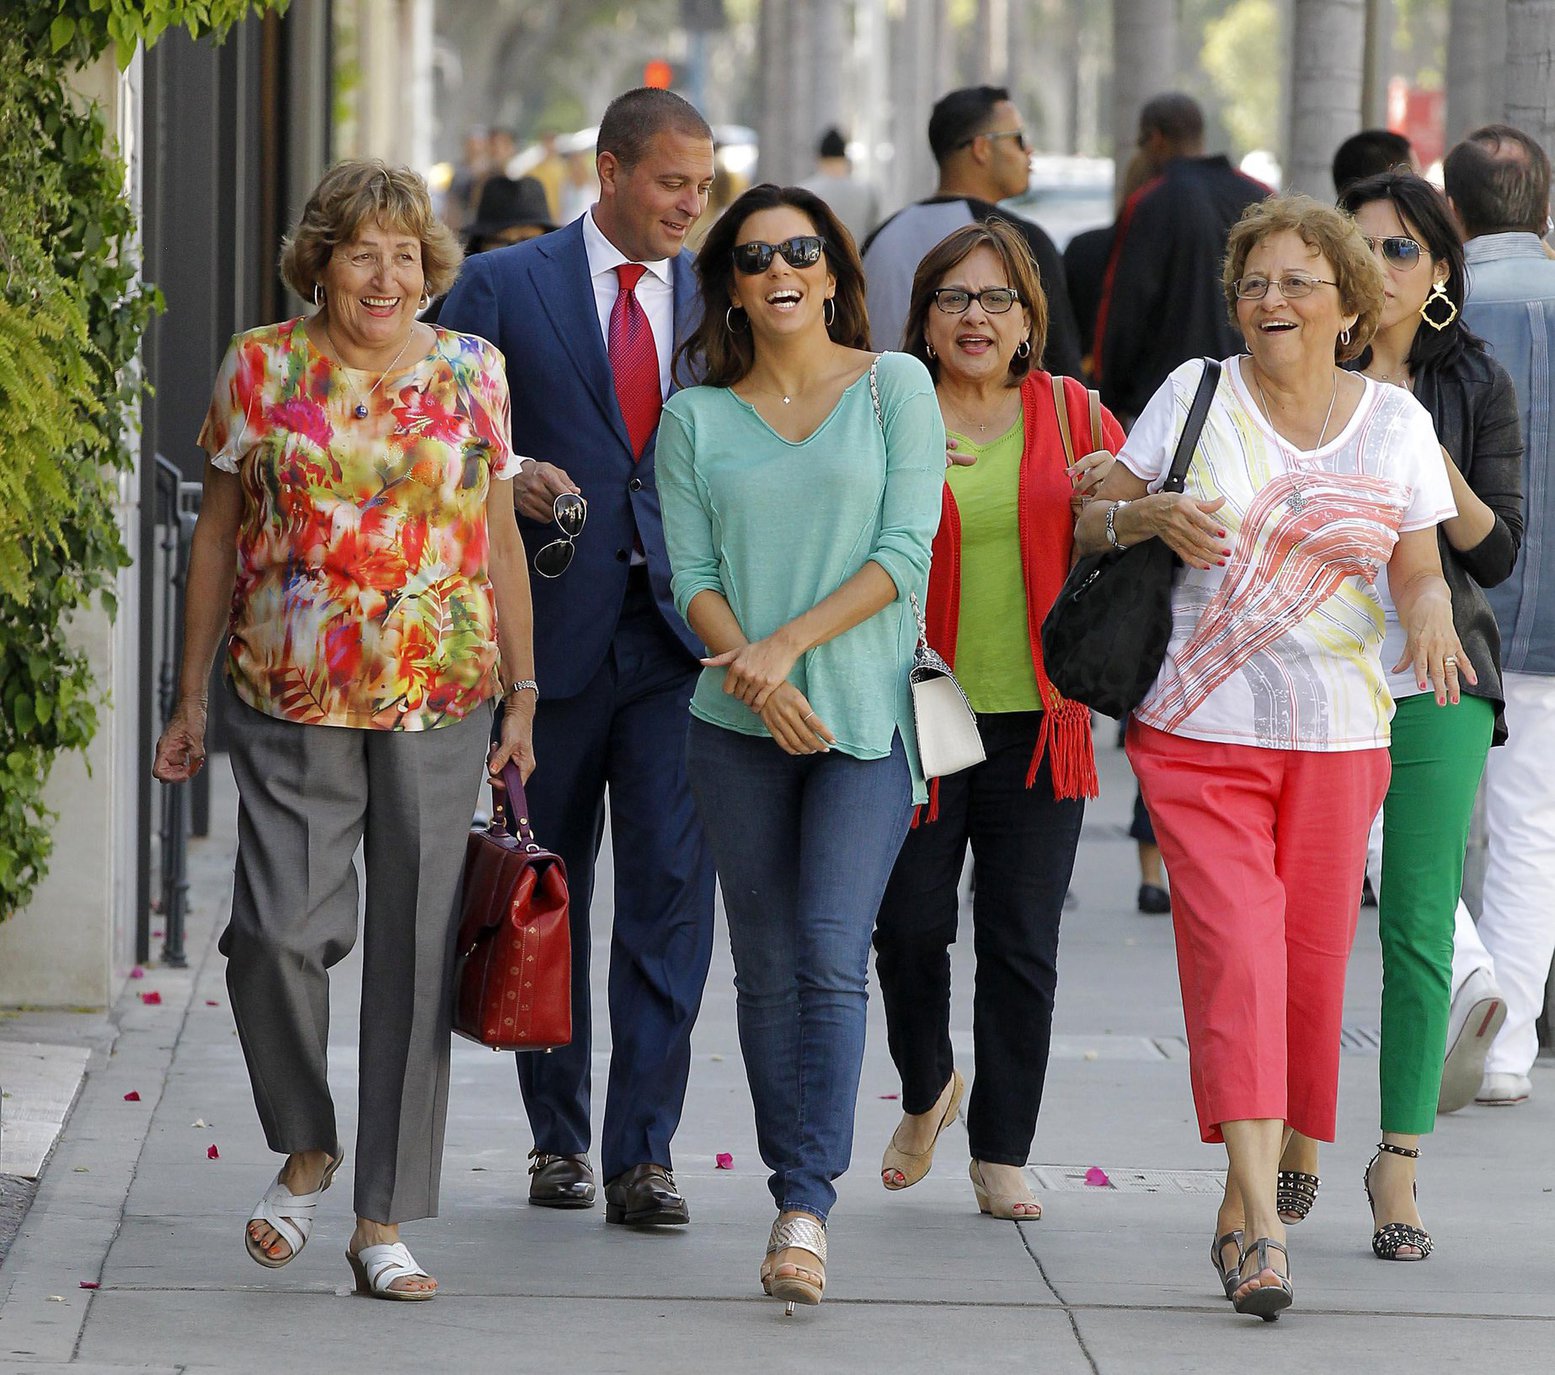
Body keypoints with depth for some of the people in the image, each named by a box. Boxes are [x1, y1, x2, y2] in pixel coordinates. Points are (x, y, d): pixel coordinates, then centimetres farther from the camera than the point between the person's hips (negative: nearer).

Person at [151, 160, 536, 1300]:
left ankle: (385, 1218, 8)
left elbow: (500, 534, 10)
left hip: (440, 695, 1)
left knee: (416, 950, 0)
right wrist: (191, 697, 7)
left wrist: (523, 692, 7)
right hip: (291, 695, -1)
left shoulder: (472, 371, 6)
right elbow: (219, 532, 8)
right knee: (277, 927, -11)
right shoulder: (261, 368, 2)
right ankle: (307, 1148, 17)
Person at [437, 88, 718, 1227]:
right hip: (552, 627, -1)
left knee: (670, 888, -8)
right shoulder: (506, 287, 1)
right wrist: (505, 479, -16)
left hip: (679, 631, 1)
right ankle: (560, 1141, 22)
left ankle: (644, 1154, -5)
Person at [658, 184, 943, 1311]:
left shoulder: (895, 387, 3)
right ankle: (797, 1193, 12)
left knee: (832, 957, -13)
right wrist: (756, 675, -15)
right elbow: (692, 576, 2)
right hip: (742, 725, 3)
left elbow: (905, 553, -5)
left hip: (868, 714, -2)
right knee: (768, 968, 4)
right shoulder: (697, 418, 8)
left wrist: (790, 642, -14)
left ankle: (807, 1204, -17)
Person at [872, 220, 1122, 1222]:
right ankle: (928, 1090, 29)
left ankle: (1002, 1155, 10)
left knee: (1022, 945, 1)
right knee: (911, 931, 0)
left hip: (1038, 720, 1)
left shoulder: (1071, 414, 7)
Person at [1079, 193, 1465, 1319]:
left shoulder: (1395, 422, 5)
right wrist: (1151, 515, -14)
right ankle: (1262, 1226, -21)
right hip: (1202, 730, -2)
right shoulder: (1197, 395, 2)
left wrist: (1432, 622, -15)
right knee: (1235, 956, -15)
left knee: (1310, 969, 3)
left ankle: (1244, 1205, 18)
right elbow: (1089, 526, 7)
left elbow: (1422, 571, 7)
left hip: (1339, 736, 2)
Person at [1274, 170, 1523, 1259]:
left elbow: (1497, 556, 1)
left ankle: (1398, 1169, 0)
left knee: (1418, 932, -5)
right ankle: (1298, 1141, 20)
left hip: (1434, 688, 0)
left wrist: (1441, 474, -16)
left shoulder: (1477, 387, 4)